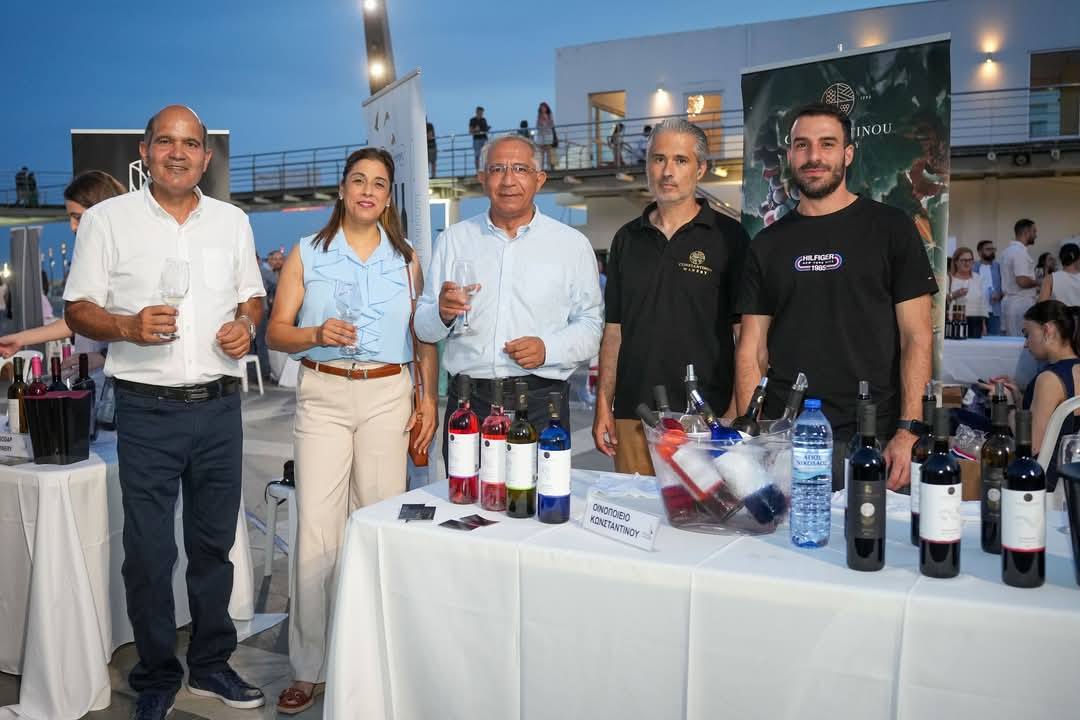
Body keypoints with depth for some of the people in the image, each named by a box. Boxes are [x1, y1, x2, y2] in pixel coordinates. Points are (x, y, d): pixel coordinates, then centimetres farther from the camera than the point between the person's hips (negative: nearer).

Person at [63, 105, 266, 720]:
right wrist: (129, 328, -19)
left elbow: (253, 295, 17)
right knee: (149, 550, 4)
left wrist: (247, 323, -5)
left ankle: (212, 664, 28)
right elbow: (79, 310, 1)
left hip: (219, 406, 3)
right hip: (147, 410, -2)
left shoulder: (233, 221, 11)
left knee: (215, 543, 12)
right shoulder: (107, 218, 2)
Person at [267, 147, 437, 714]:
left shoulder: (406, 258, 11)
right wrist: (317, 334, -16)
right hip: (323, 395, -1)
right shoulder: (307, 253, 6)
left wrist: (429, 399, 3)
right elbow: (276, 331, 3)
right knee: (316, 530, -5)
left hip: (388, 395, 1)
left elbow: (425, 335, 12)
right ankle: (308, 668, 7)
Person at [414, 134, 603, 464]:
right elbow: (423, 328, 10)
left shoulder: (572, 244, 6)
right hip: (468, 399, 1)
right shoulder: (454, 239, 10)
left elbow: (590, 324, 4)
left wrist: (549, 349, -13)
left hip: (541, 401, -1)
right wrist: (442, 314, -12)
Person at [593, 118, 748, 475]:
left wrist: (737, 415, -11)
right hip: (632, 416, 4)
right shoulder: (628, 238, 11)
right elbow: (613, 329, 13)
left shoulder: (728, 237, -1)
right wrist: (603, 405, 7)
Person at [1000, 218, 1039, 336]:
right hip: (1022, 303, -10)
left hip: (1008, 301, 10)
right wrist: (1038, 283, -5)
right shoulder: (1020, 252, -15)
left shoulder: (1008, 250, 16)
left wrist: (1035, 289, 23)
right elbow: (1022, 281, -23)